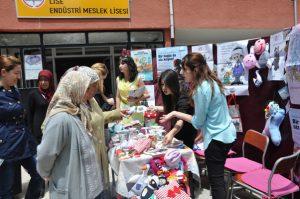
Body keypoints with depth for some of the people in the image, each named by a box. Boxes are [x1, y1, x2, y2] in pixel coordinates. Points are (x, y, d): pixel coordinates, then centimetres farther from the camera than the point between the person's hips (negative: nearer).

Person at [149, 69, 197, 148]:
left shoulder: (182, 98, -28)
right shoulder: (169, 95, -5)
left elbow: (181, 120, -43)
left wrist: (171, 133, -59)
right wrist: (156, 108, 5)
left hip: (187, 135, -7)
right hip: (176, 133, 7)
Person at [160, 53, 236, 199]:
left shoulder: (201, 89, -22)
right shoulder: (211, 82, 6)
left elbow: (198, 121, -15)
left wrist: (175, 114, -8)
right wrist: (202, 133, 14)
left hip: (217, 138, -9)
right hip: (227, 133, 9)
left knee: (215, 180, 3)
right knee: (219, 177, 21)